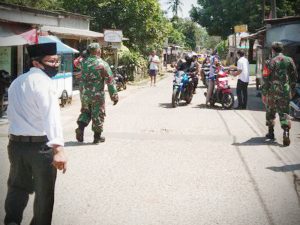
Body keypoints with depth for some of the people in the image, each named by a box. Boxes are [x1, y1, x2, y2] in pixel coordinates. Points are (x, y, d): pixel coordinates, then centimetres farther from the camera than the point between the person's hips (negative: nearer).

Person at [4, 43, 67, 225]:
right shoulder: (42, 81, -15)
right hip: (40, 145, -7)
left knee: (18, 187, 20)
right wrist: (58, 148, -39)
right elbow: (51, 115, -29)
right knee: (44, 192, 11)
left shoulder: (16, 82, 13)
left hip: (16, 143, 7)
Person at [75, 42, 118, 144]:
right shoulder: (102, 64, -12)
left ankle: (80, 128, 4)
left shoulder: (84, 62, 2)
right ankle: (97, 137, 14)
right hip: (97, 94, -4)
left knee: (85, 112, 23)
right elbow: (110, 81, -11)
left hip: (84, 93, 5)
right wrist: (114, 95, -7)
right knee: (98, 115, 7)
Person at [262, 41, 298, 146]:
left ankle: (271, 133, 26)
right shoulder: (289, 60, 4)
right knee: (284, 113, 2)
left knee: (270, 112, 17)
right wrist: (292, 90, 20)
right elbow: (294, 77, 9)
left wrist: (264, 94, -3)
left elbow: (265, 79, -8)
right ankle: (286, 132, -18)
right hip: (285, 92, 2)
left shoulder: (270, 62, -7)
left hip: (272, 91, -2)